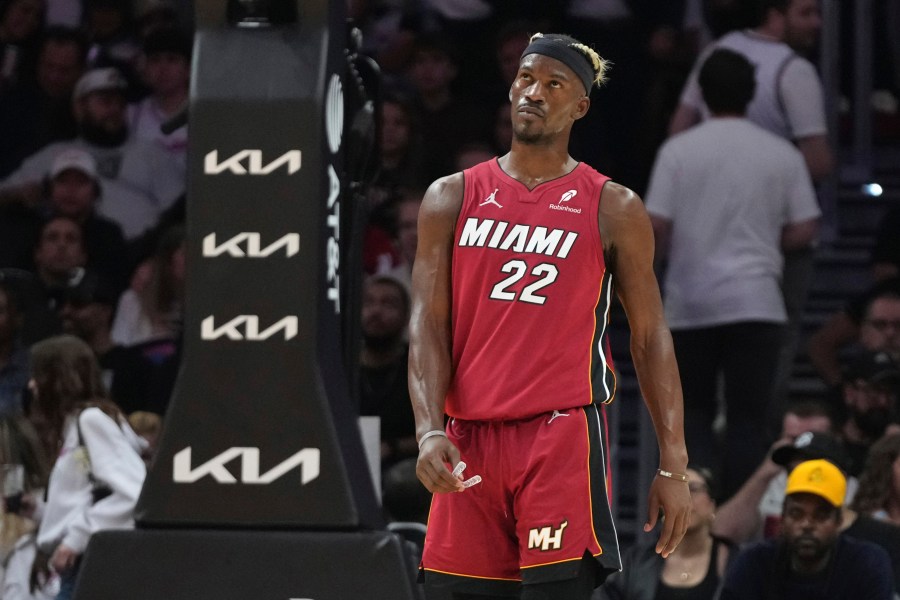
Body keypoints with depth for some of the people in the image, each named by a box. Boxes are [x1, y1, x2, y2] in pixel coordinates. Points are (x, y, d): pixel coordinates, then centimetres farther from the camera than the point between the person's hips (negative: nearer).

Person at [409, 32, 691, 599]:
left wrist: (674, 465, -1)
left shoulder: (614, 209, 5)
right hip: (468, 442, 3)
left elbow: (651, 338, 6)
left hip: (564, 436, -3)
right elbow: (428, 325, 3)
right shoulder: (452, 197, 10)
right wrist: (430, 431, -12)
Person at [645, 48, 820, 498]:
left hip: (689, 304, 0)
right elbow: (804, 231, 0)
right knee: (748, 415, 4)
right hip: (755, 301, 0)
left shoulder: (678, 151, -3)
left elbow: (655, 228, -6)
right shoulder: (782, 155, 0)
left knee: (693, 411, 11)